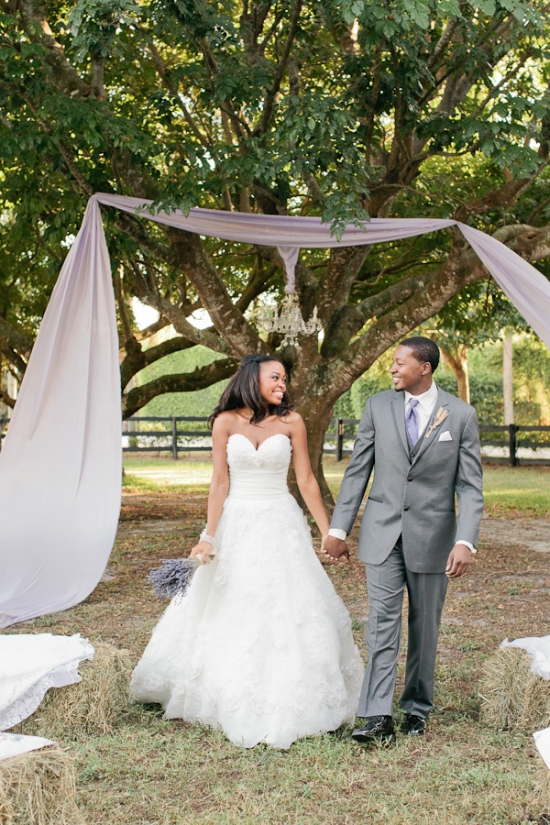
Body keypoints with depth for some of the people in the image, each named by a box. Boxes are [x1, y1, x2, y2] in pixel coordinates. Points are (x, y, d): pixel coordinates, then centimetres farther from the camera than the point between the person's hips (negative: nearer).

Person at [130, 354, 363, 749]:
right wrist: (209, 536, -8)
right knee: (229, 611, 8)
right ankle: (233, 702, 24)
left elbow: (307, 481, 0)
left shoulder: (291, 422, -2)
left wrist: (328, 533, 0)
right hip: (237, 525, 0)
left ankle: (285, 706, 11)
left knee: (288, 611, -1)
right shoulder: (227, 421, -3)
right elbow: (220, 482, -3)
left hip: (281, 525, 0)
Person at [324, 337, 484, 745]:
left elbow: (470, 486, -4)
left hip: (432, 534, -1)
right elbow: (357, 470, 6)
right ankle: (378, 717, -7)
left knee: (424, 627, 9)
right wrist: (339, 527, 3)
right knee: (382, 623, -5)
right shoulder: (379, 406, 2)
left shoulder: (461, 414, -3)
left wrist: (466, 542, -15)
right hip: (383, 531, 1)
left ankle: (418, 708, 24)